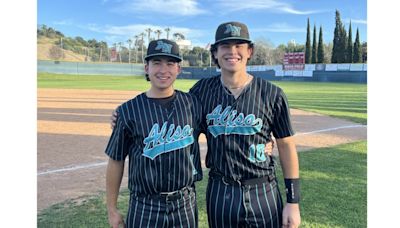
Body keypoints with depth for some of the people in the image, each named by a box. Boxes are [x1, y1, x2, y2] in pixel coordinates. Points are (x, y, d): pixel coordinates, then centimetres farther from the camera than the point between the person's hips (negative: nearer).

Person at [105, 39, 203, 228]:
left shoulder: (192, 104, -1)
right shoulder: (128, 110, -6)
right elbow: (116, 161, -1)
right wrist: (112, 209, 3)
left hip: (186, 204, 2)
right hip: (145, 208, -2)